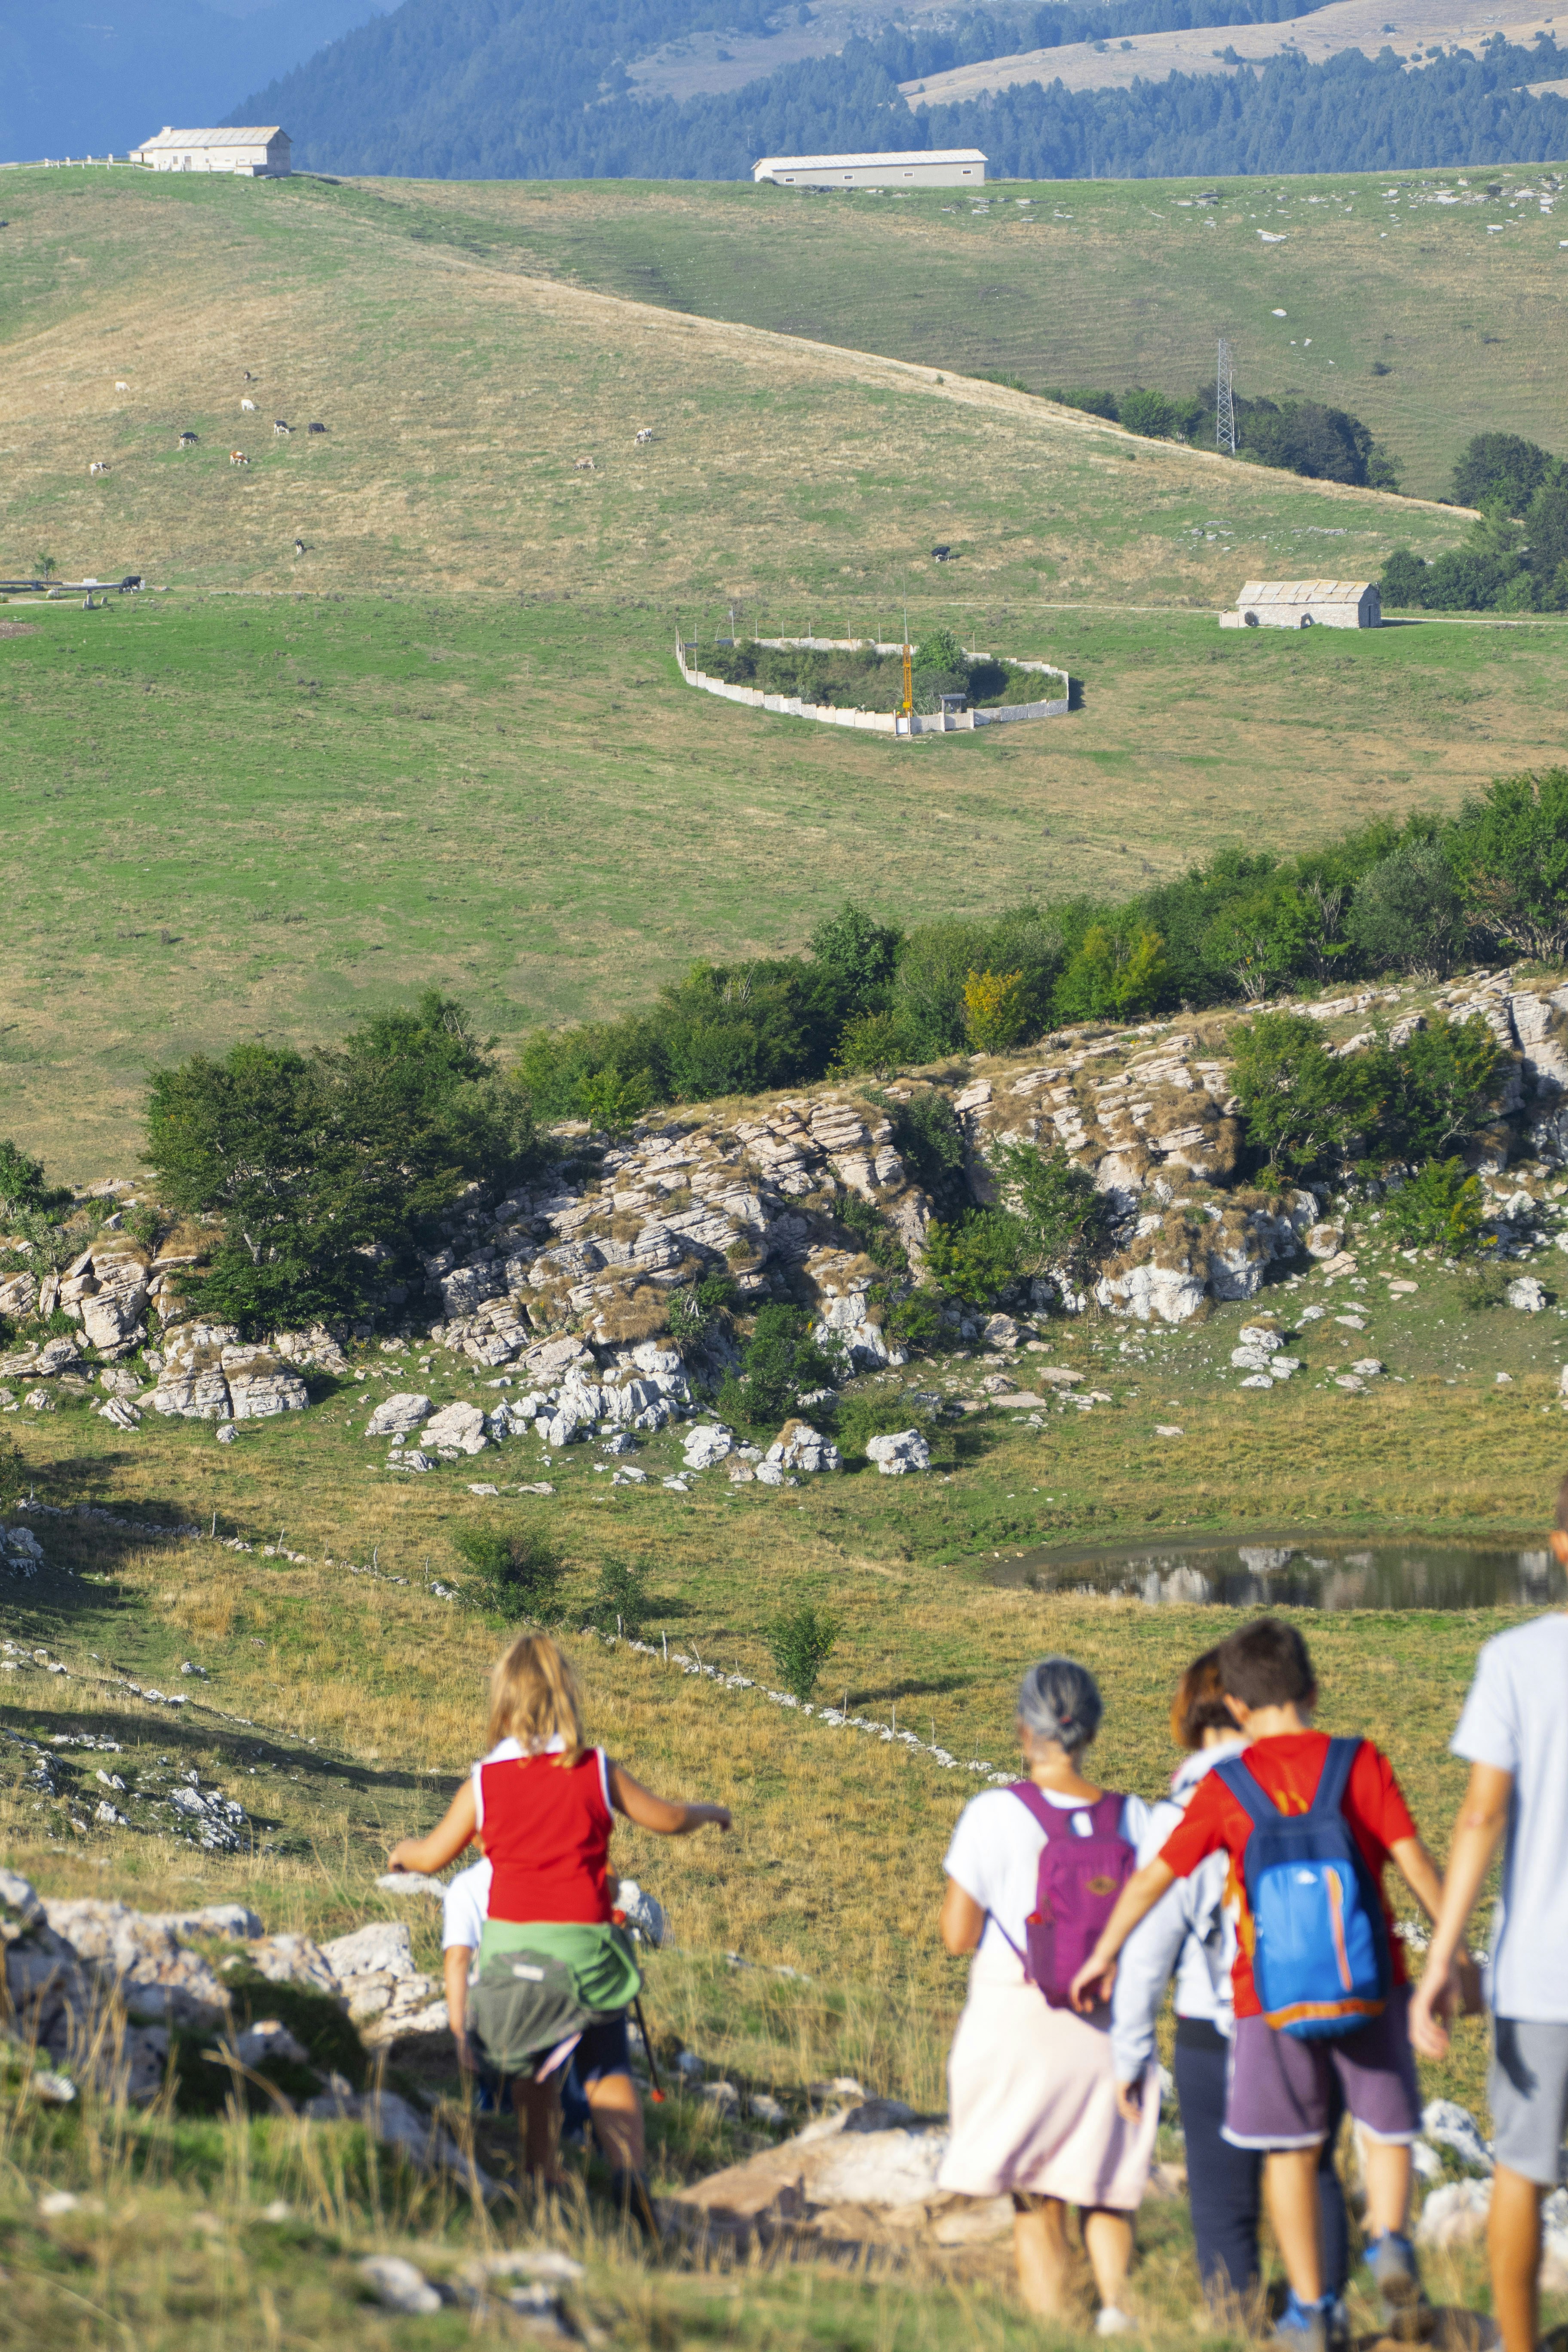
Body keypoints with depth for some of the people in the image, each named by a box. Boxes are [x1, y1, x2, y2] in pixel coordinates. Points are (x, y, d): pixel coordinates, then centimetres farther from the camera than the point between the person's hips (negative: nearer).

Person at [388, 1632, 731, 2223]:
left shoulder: (484, 1783, -2)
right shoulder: (597, 1772, -3)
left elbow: (435, 1854, 10)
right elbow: (668, 1820, 8)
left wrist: (401, 1852, 33)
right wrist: (711, 1813, 30)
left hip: (512, 1944, 0)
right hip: (584, 1943, 0)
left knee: (531, 2077, 14)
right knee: (608, 2070, 7)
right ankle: (629, 2171, -17)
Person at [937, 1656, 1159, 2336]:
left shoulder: (994, 1816, -12)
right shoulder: (1134, 1818, -4)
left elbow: (957, 1935, -9)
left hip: (1018, 2024, -3)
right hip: (1111, 2028, 3)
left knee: (1036, 2205, 9)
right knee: (1106, 2191, 20)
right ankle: (1116, 2300, -1)